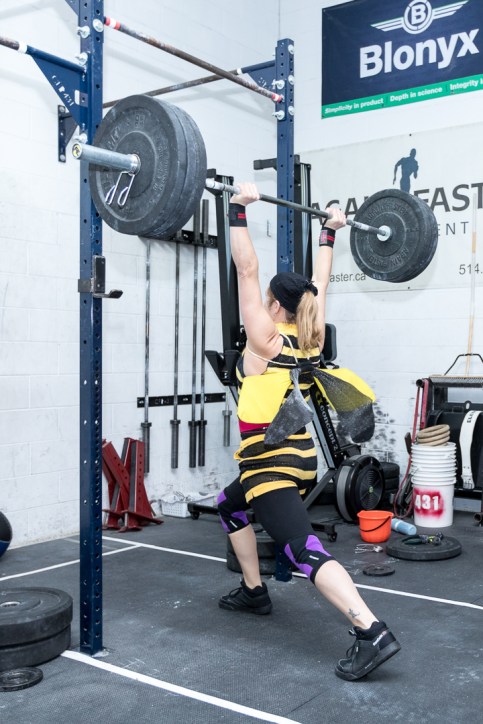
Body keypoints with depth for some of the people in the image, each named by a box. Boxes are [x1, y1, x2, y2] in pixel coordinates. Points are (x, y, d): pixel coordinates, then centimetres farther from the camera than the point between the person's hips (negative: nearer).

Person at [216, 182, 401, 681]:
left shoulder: (266, 339, -11)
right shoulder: (310, 337, 7)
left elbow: (246, 269, -16)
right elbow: (319, 282, 18)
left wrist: (239, 210, -16)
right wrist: (328, 235, 24)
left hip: (273, 464, -9)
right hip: (298, 458, 9)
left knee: (305, 550, -18)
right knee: (230, 507, 30)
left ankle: (372, 633, -28)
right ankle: (255, 592, 35)